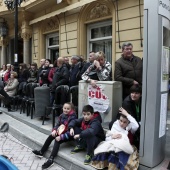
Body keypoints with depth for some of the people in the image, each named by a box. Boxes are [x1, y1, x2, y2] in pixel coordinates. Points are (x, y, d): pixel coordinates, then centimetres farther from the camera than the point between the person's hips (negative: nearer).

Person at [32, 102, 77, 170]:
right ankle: (41, 152, 6)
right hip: (61, 133, 8)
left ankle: (51, 159, -33)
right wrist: (54, 130, -11)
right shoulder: (62, 115, 2)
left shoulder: (72, 117, -22)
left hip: (69, 135, -8)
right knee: (51, 136, -4)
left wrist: (61, 137, -30)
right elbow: (58, 124, 12)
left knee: (57, 140, -27)